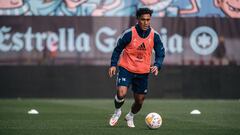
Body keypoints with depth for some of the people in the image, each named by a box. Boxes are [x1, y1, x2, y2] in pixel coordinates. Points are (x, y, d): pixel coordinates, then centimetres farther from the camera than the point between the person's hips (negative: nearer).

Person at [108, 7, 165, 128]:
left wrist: (157, 66, -18)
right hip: (126, 68, -3)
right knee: (121, 93, -23)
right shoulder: (129, 33, -14)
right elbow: (118, 49, -3)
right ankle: (117, 112, 9)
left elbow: (160, 53, 0)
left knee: (139, 100, 9)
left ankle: (130, 117, 42)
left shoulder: (154, 36, -7)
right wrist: (113, 65, -10)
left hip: (143, 72, 3)